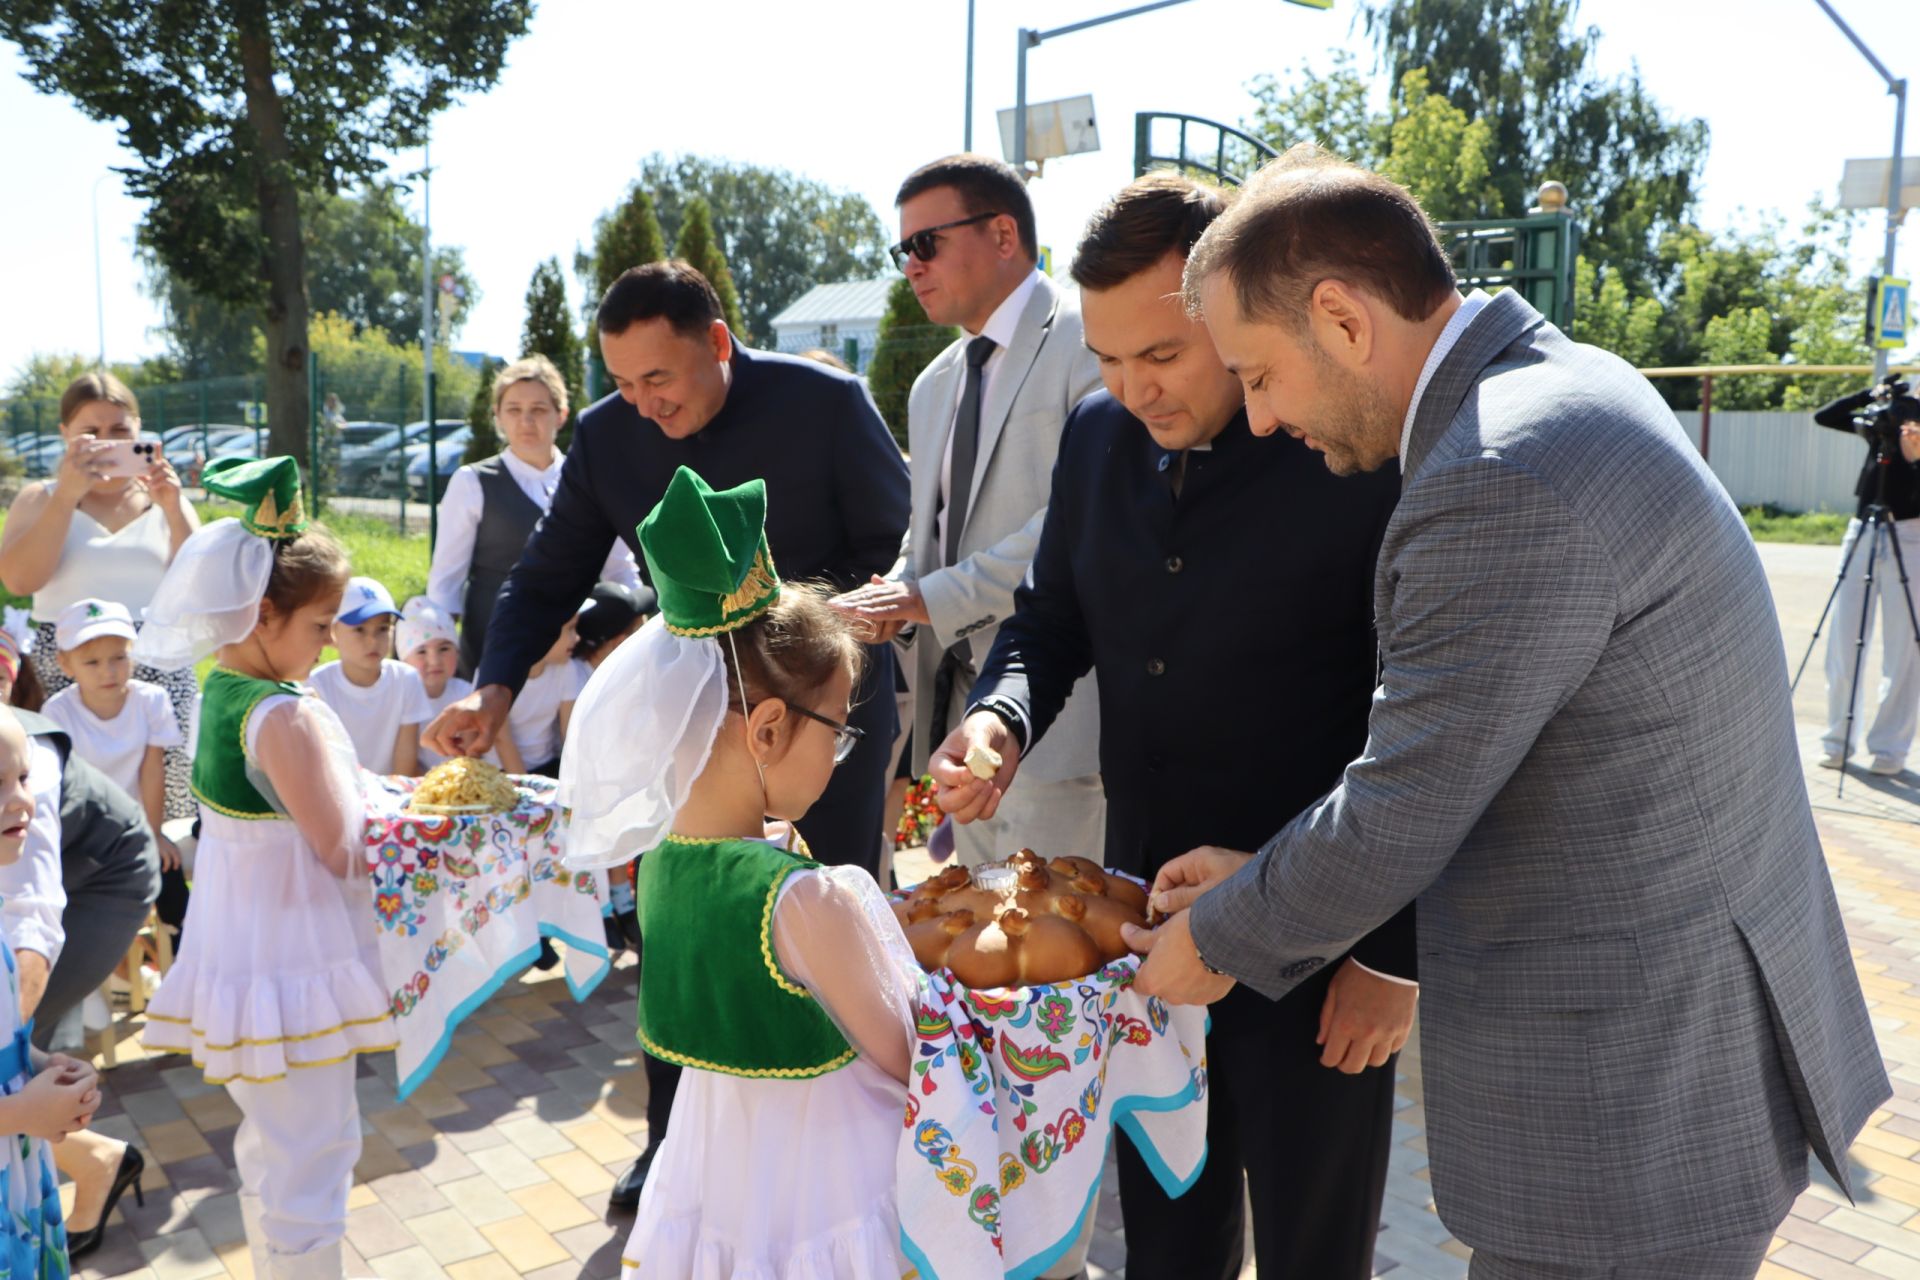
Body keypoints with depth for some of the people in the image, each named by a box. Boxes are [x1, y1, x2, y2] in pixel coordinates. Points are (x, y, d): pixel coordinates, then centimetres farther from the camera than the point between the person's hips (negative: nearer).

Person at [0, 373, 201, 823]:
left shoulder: (164, 499, 11)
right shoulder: (40, 499, 11)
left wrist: (173, 508, -11)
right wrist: (68, 494, -12)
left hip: (160, 676, 1)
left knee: (168, 812, -3)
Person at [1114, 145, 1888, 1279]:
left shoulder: (1502, 482, -27)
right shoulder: (1567, 384, 5)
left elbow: (1396, 822, -19)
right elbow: (1452, 738, 9)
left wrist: (1216, 940, -2)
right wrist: (1260, 879, 10)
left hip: (1631, 1112, -9)